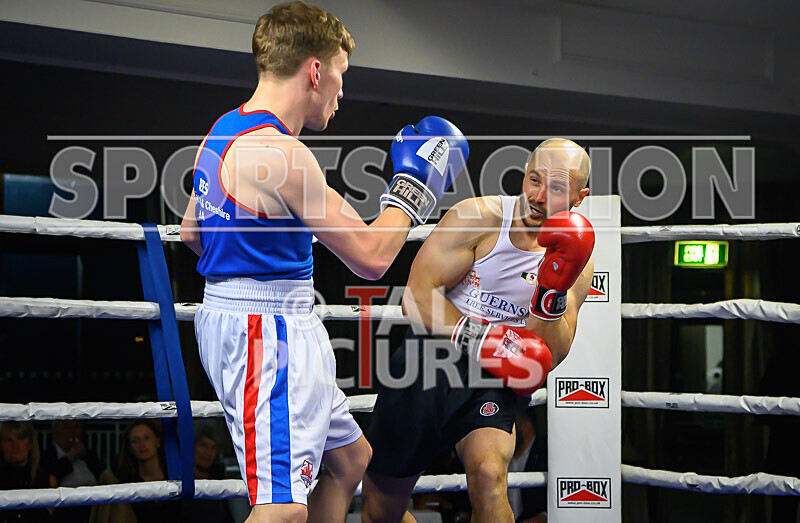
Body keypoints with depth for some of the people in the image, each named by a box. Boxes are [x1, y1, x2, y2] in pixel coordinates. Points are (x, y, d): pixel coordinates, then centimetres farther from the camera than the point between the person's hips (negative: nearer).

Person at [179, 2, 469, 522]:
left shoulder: (225, 130, 10)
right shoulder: (281, 152, -21)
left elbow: (192, 232, 23)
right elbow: (370, 257, -18)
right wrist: (415, 185, -4)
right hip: (265, 329, -11)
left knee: (352, 459, 22)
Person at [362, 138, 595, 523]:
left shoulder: (577, 263, 0)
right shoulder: (478, 217, -7)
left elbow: (548, 358, -6)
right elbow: (417, 296, -14)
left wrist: (553, 290, -22)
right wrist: (481, 341, -26)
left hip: (495, 383, 0)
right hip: (428, 361, 0)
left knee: (488, 473, -32)